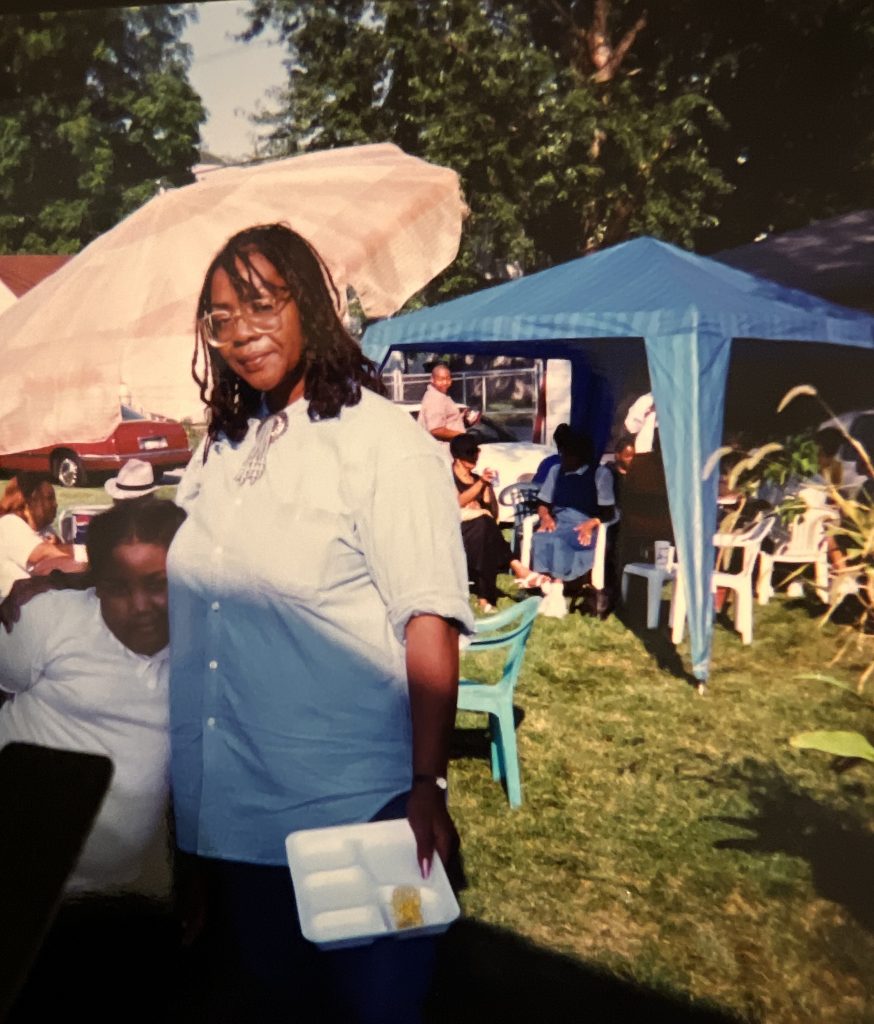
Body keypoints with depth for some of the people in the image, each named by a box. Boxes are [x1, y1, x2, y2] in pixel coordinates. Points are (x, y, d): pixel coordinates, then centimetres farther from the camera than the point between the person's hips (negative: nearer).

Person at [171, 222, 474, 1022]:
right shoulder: (222, 447, 8)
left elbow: (429, 624, -19)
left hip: (352, 809, -6)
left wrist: (426, 785, -21)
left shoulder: (382, 442, -14)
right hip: (232, 805, 7)